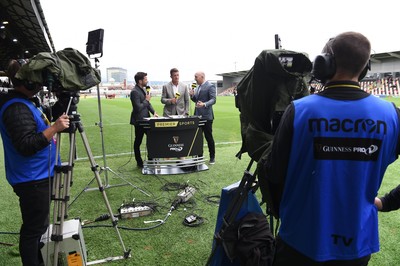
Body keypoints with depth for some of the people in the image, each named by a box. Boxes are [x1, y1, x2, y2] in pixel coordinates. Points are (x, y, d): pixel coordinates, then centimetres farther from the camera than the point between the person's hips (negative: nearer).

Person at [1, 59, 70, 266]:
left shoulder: (24, 102, 11)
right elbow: (26, 145, -28)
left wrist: (52, 126, 14)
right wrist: (54, 128, -29)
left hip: (37, 177, 11)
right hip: (32, 180, -11)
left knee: (37, 225, 23)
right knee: (33, 229, 3)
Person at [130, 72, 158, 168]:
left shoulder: (143, 89, 10)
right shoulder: (134, 92, -19)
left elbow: (148, 103, 17)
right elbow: (138, 108, -24)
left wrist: (153, 112, 3)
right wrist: (146, 100, -14)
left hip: (146, 119, 9)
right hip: (139, 120, -9)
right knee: (138, 142, 5)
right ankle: (139, 163, 16)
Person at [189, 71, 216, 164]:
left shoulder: (210, 86, -9)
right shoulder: (197, 87, 15)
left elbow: (213, 100, -16)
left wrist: (204, 104, -33)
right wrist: (192, 95, -1)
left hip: (206, 116, -7)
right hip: (198, 115, 7)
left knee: (209, 137, 1)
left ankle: (212, 157, 12)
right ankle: (199, 155, 22)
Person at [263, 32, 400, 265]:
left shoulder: (299, 110, -20)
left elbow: (275, 173, -11)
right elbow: (380, 165, 6)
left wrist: (279, 212, 6)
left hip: (301, 239, -2)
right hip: (358, 241, 3)